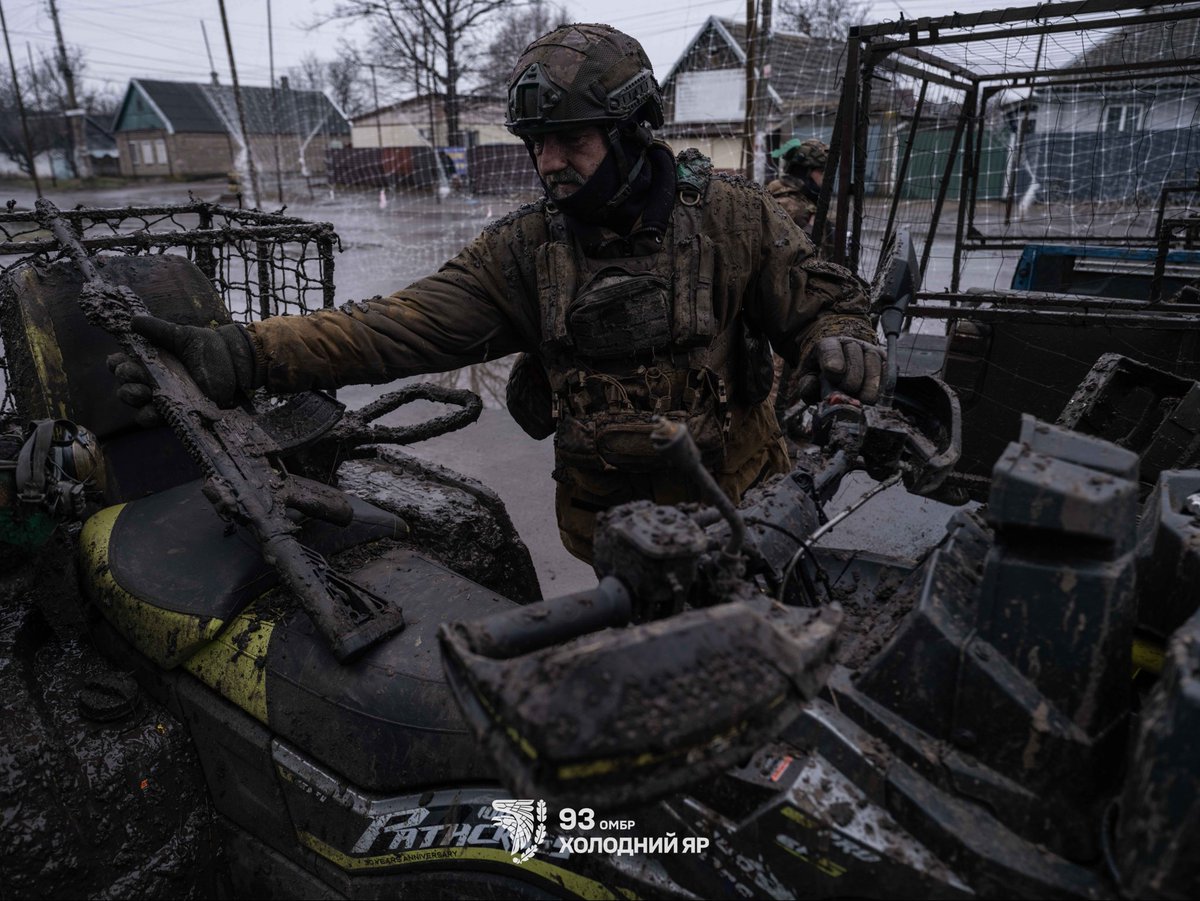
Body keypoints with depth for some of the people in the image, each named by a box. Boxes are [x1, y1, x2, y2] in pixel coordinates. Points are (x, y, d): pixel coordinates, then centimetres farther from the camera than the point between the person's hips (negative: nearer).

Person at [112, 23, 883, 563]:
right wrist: (246, 355, -26)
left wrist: (841, 344, -25)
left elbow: (822, 300, 0)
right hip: (612, 524, 1)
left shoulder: (731, 217, -9)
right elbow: (406, 323, -15)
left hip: (744, 503, 0)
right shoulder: (524, 249, -7)